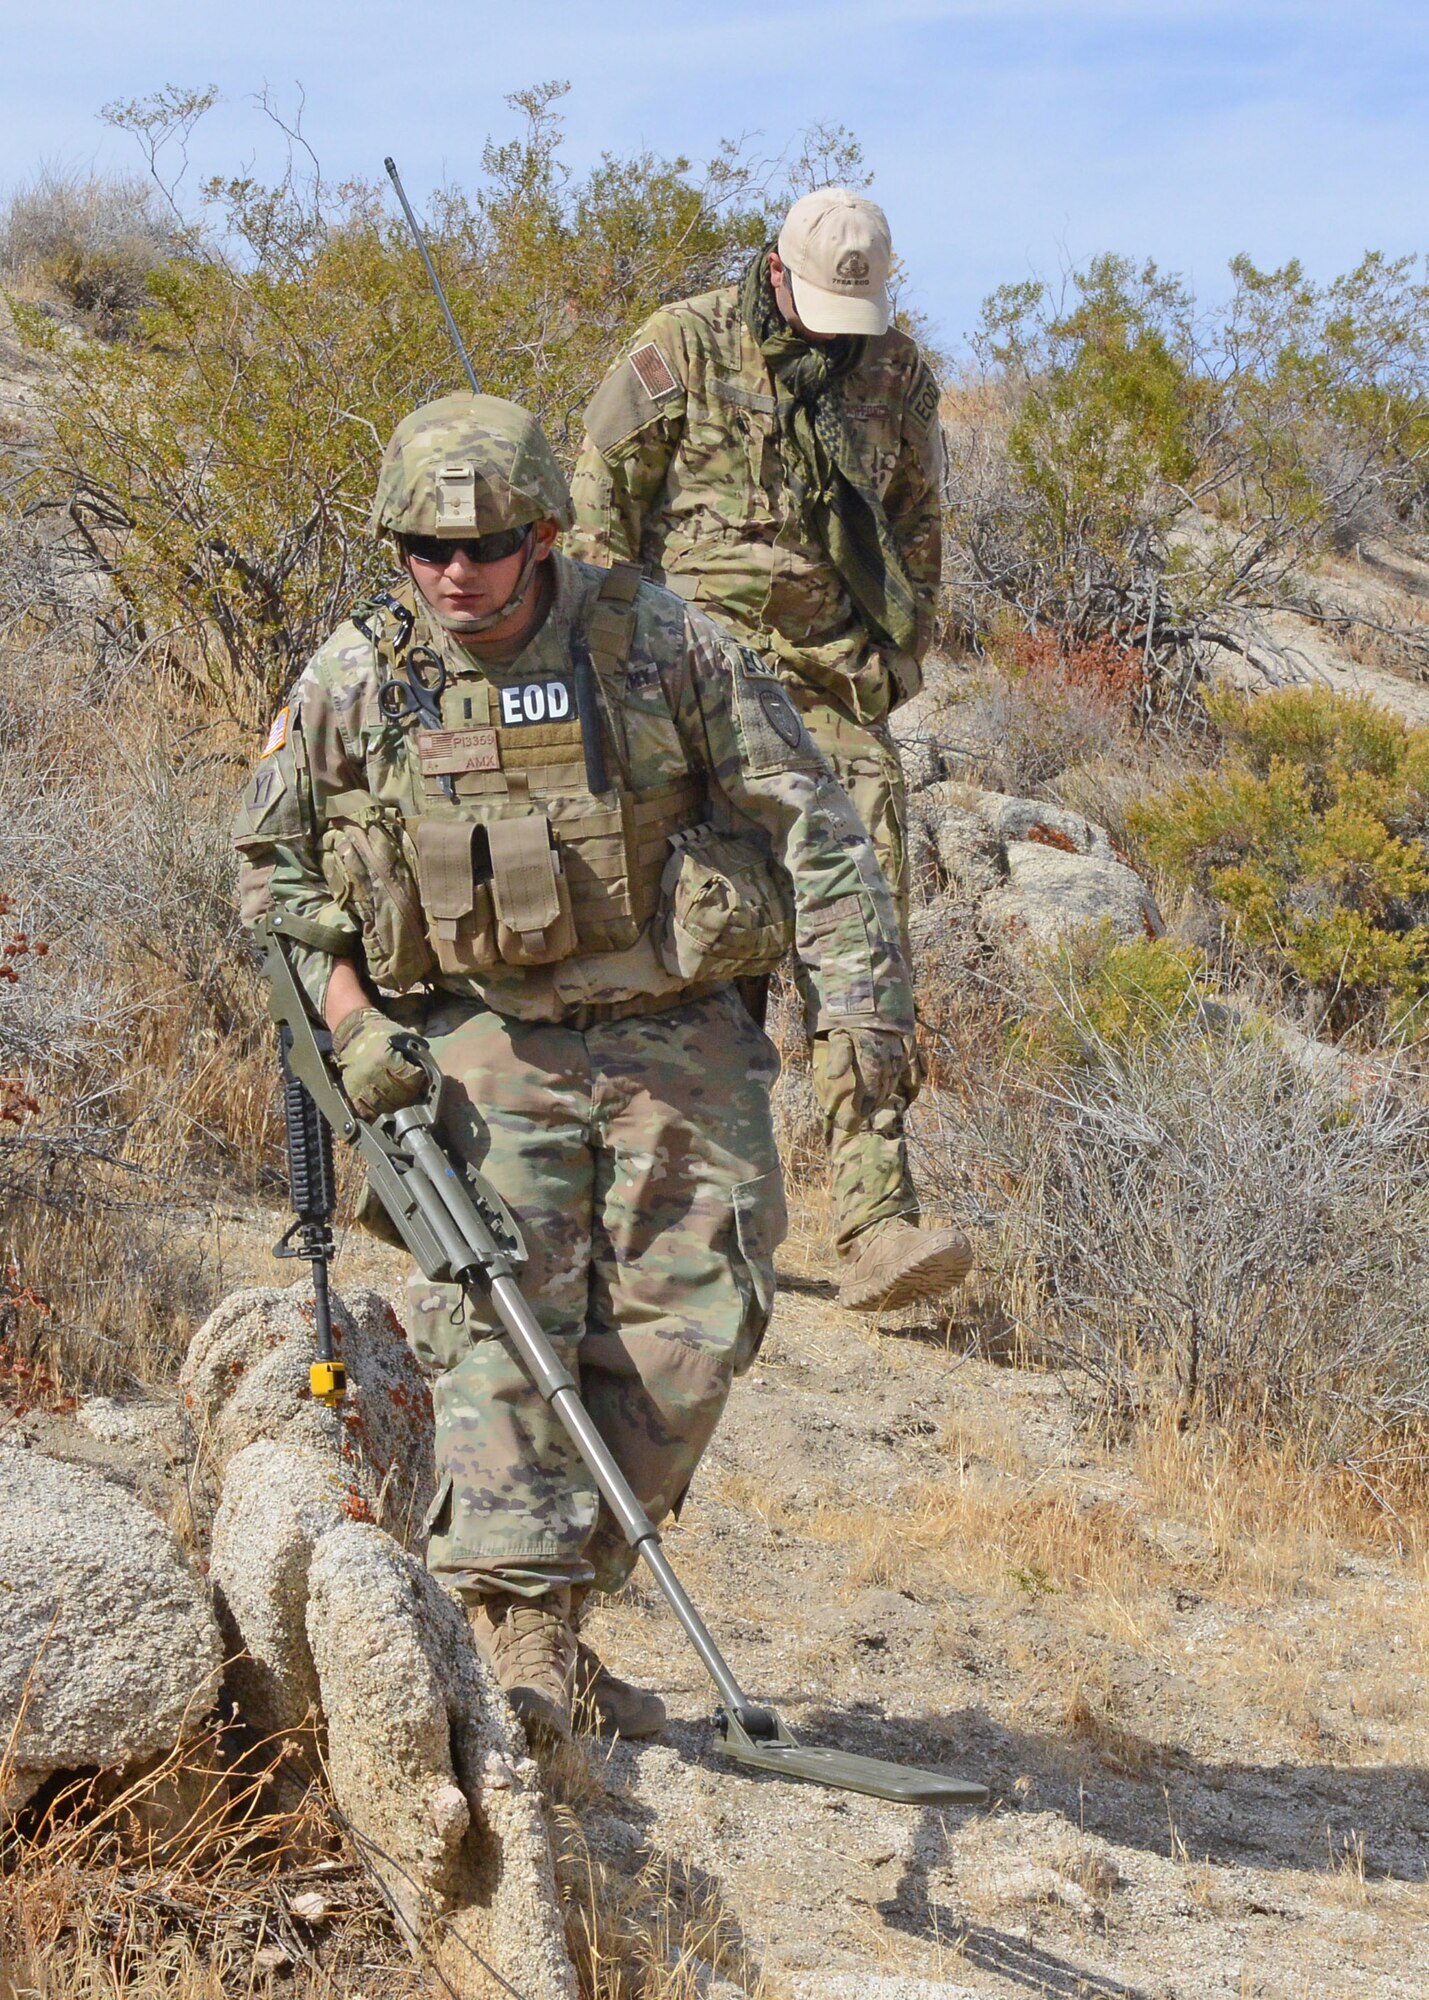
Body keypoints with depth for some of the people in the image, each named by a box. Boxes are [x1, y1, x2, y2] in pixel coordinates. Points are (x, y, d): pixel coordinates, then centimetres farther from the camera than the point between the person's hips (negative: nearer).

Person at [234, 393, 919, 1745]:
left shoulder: (656, 642, -6)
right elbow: (271, 860, 10)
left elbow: (808, 819, -2)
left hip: (678, 1037, 1)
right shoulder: (355, 679, -2)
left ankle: (569, 1585, 14)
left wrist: (861, 996, -8)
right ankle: (517, 1638, -13)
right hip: (485, 1042, 0)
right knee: (496, 1326, -13)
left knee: (688, 1329, -2)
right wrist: (346, 1019, -3)